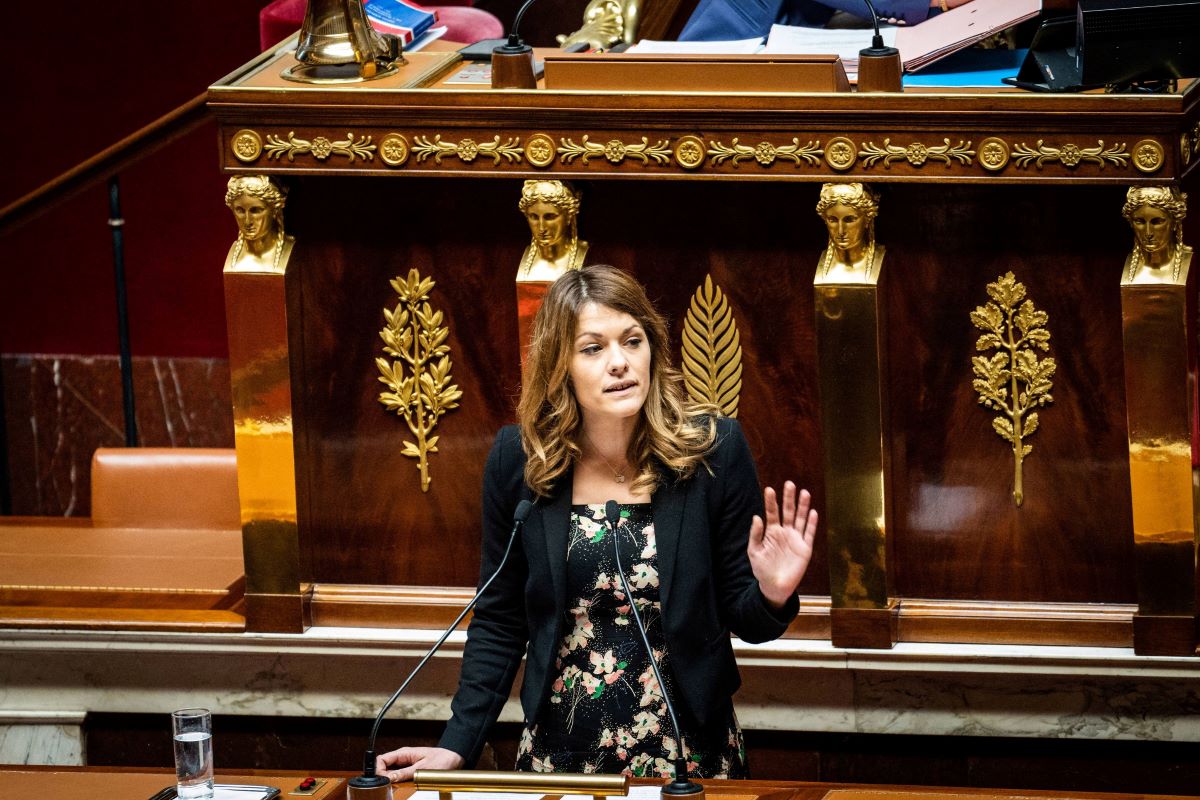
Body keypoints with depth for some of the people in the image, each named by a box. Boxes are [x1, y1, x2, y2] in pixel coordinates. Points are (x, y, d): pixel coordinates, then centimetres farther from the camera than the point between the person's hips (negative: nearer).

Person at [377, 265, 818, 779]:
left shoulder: (713, 449, -11)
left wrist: (771, 597, -26)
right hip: (560, 751, 1)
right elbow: (500, 622, 2)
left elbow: (742, 618, -4)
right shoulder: (518, 459, -7)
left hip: (687, 752, -1)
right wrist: (457, 745, -6)